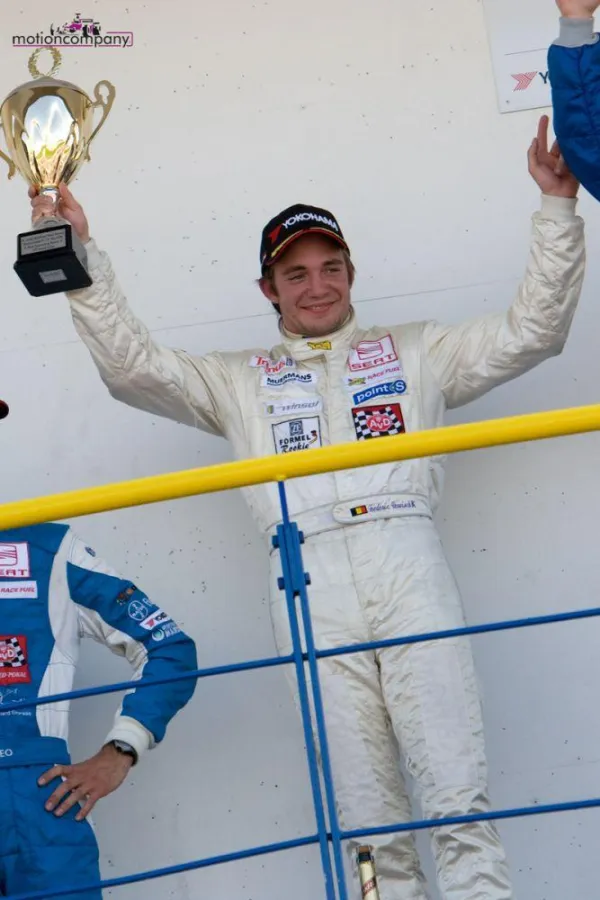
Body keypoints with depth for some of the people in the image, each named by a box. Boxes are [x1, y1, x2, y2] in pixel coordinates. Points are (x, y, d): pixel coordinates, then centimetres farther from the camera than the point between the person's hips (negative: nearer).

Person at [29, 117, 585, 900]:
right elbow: (131, 366, 15)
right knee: (367, 822, -2)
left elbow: (533, 331, 20)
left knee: (460, 800, -9)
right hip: (310, 581, 1)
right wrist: (79, 257, 9)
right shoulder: (239, 379, 25)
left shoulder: (412, 350, 24)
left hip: (406, 561, 0)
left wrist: (557, 206, 14)